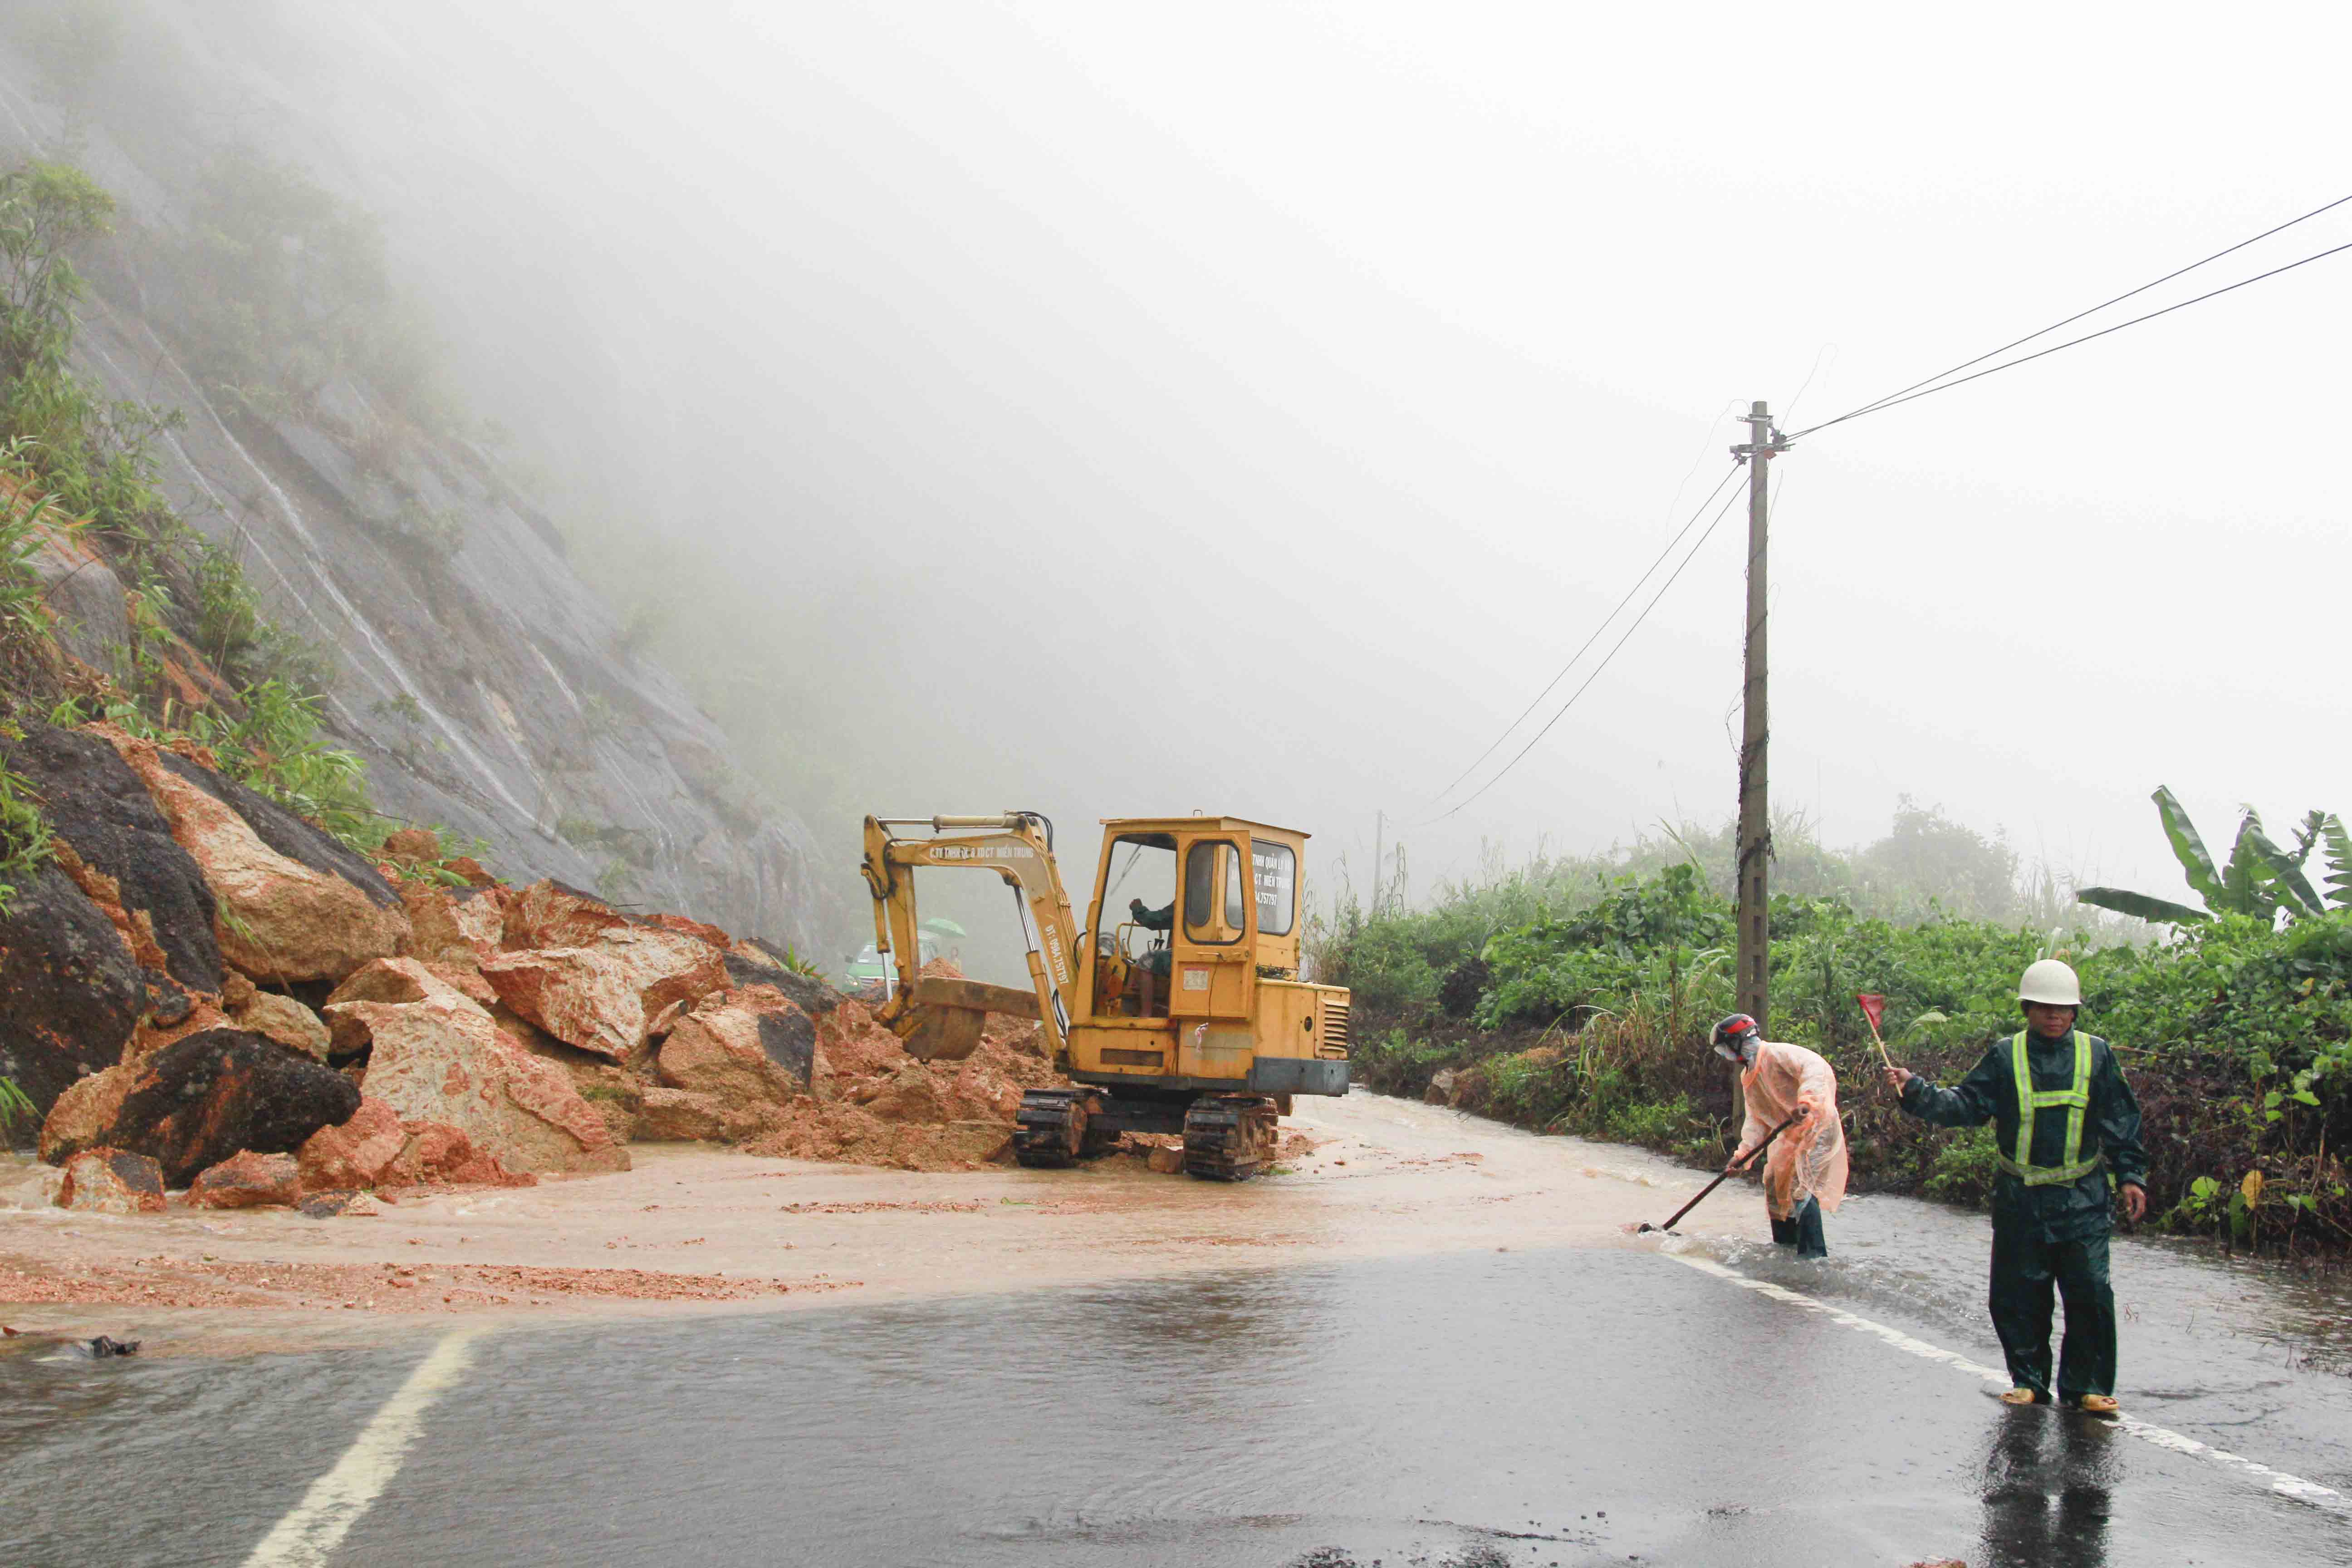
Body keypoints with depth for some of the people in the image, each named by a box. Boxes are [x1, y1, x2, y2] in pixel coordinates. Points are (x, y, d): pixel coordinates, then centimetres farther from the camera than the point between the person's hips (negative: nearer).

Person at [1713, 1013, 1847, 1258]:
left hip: (1817, 1126, -10)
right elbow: (1756, 1119, 10)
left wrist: (1806, 1099, -48)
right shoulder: (1747, 1077, 13)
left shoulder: (1777, 1054, -18)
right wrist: (1743, 1152, -3)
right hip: (1792, 1135, 10)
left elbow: (1815, 1066, -34)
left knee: (1801, 1188, -18)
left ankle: (1814, 1255, -18)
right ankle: (1785, 1247, 32)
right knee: (1775, 1184, 16)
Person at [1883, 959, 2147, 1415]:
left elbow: (2121, 1122, 8)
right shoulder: (2005, 1056, 2)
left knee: (2091, 1292, -5)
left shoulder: (2096, 1055, 3)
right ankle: (2029, 1380, 21)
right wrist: (1915, 1090, -12)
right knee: (2019, 1293, 5)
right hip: (2020, 1197, 1)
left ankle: (2086, 1385, 10)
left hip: (2082, 1197, 0)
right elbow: (1966, 1105, 1)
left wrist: (2131, 1176, 4)